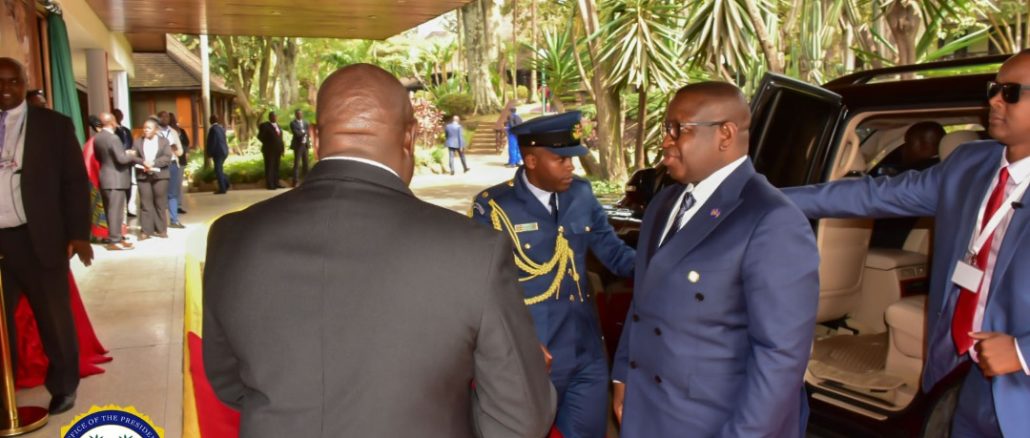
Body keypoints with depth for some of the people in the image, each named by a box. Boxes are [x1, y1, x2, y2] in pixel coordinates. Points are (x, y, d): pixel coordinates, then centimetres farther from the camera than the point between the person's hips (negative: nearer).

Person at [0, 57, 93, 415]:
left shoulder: (54, 125, 3)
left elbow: (75, 181, 1)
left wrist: (78, 233, -7)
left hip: (38, 240, -2)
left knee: (54, 320, 10)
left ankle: (63, 387, 27)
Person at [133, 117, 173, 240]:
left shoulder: (164, 141, 7)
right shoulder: (137, 141, 11)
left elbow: (167, 157, -6)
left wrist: (153, 163, -19)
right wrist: (143, 163, -17)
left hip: (160, 175, -1)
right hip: (143, 176, 1)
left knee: (160, 203, 3)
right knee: (145, 204, -1)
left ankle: (161, 229, 10)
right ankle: (146, 230, 2)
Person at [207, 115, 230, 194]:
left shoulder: (213, 129, -14)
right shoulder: (221, 127, 10)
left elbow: (212, 142, -16)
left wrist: (210, 153, -8)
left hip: (218, 152, -8)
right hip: (224, 151, 8)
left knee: (218, 170, -3)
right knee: (219, 169, 18)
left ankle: (222, 189, -3)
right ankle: (226, 184, 12)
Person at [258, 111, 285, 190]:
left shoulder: (278, 125, 16)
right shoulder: (264, 125, -5)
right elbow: (260, 136, -9)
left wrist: (282, 148, 11)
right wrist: (267, 144, -8)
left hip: (277, 150, 6)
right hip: (269, 150, -6)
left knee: (276, 167, 7)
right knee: (269, 167, -5)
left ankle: (276, 183, 10)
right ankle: (269, 184, -4)